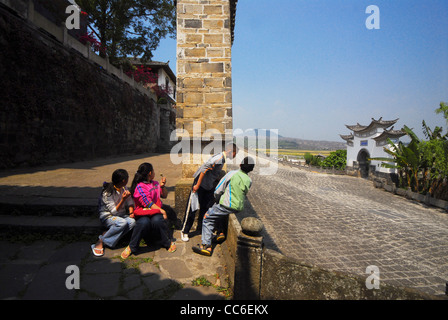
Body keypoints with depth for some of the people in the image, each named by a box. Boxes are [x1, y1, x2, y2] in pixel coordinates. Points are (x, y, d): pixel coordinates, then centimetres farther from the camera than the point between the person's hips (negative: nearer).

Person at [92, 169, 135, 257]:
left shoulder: (123, 189, 1)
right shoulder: (107, 193, -18)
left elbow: (130, 202, 9)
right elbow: (114, 211, -20)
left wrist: (131, 212, -10)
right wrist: (123, 199, -33)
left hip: (121, 215, 6)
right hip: (107, 216, -6)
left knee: (132, 222, -26)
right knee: (122, 223, -36)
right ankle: (101, 241, -20)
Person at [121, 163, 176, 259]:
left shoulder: (155, 183, 16)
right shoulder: (139, 187, -6)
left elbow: (164, 196, 24)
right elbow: (148, 204, -13)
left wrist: (162, 186, 5)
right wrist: (162, 211, -16)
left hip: (156, 212, 4)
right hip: (143, 212, -4)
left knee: (157, 220, -32)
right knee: (144, 222, -37)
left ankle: (168, 243, -12)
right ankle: (131, 247, -16)